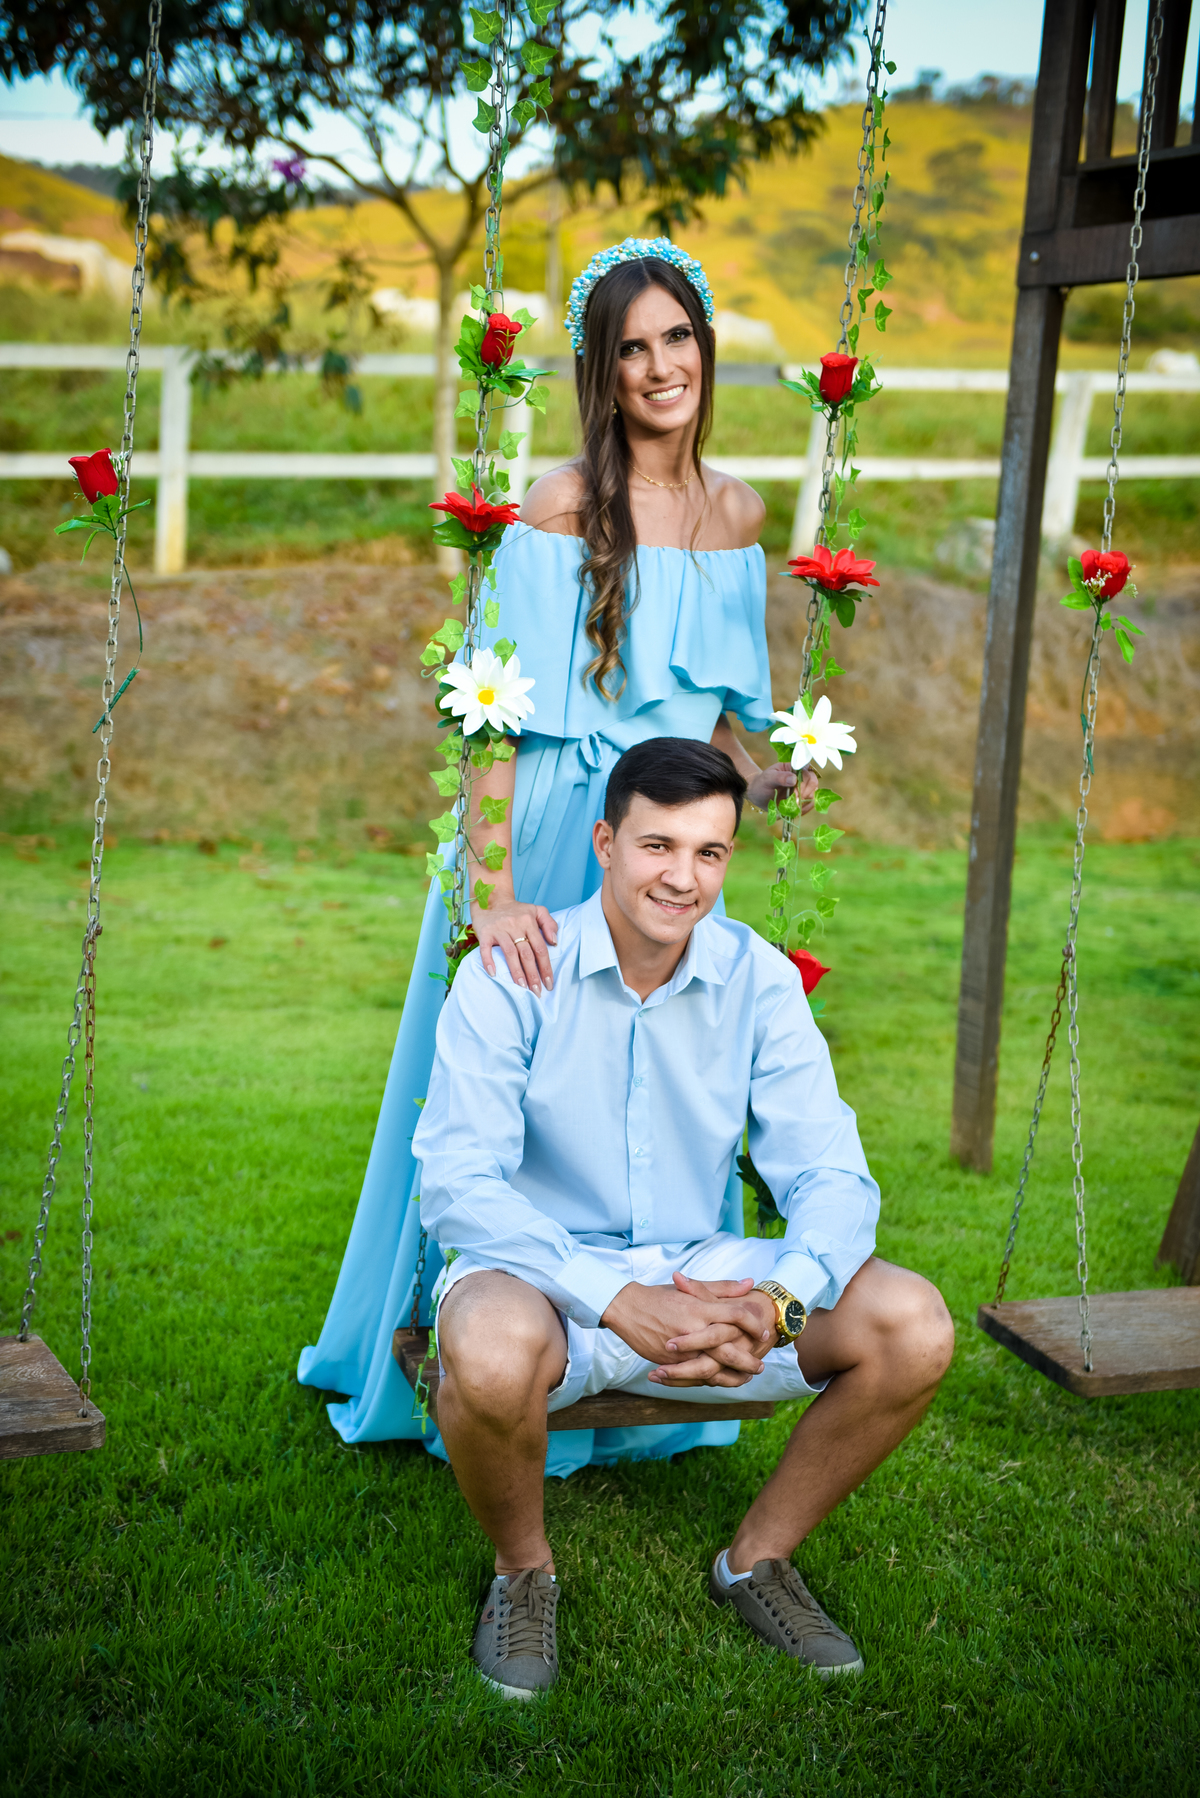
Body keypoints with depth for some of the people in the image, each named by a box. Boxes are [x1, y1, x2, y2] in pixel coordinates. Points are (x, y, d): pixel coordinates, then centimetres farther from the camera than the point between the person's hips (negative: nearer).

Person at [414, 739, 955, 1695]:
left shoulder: (759, 979, -4)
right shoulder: (513, 977, -14)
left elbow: (831, 1174, -7)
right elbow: (458, 1186, -20)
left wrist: (778, 1301, -29)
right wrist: (619, 1301, -33)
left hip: (702, 1270, 4)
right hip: (540, 1271, -3)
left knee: (914, 1325, -18)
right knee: (494, 1353, -39)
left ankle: (759, 1554, 7)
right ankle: (524, 1570, -4)